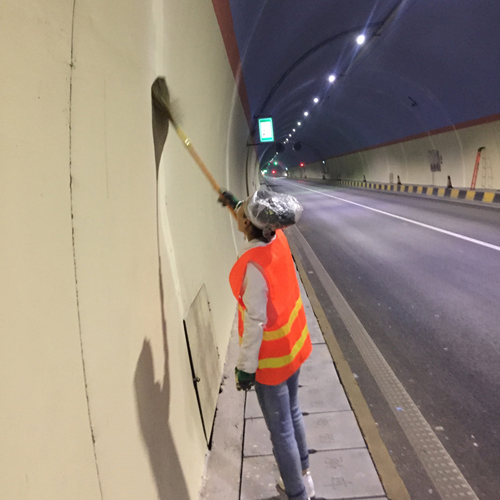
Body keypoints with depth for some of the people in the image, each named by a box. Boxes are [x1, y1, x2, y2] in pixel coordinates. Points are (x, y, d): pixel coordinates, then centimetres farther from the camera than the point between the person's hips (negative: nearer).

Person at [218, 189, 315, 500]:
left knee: (280, 430, 11)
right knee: (292, 413, 26)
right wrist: (235, 203, 26)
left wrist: (245, 367, -16)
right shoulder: (278, 239, -8)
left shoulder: (254, 265, -31)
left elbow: (255, 322, -25)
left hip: (270, 357, -8)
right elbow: (260, 224, 17)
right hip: (293, 344, 9)